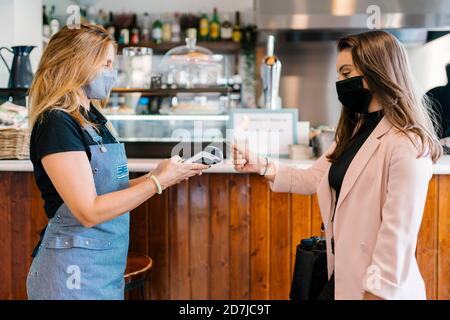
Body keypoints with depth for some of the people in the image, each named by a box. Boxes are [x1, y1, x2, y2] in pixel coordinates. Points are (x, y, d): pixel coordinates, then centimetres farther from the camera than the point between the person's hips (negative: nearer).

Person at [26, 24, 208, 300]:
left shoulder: (95, 118, 10)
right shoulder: (56, 124, -17)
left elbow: (109, 189, 9)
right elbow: (89, 211, -21)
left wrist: (156, 175, -4)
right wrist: (158, 182, -18)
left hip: (108, 266, 8)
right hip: (74, 274, -8)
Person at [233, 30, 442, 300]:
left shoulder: (407, 146, -21)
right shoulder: (355, 131, 10)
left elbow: (398, 233, -22)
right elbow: (312, 179, 10)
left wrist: (376, 292, -19)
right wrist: (261, 166, -3)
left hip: (377, 286, -8)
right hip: (343, 274, 8)